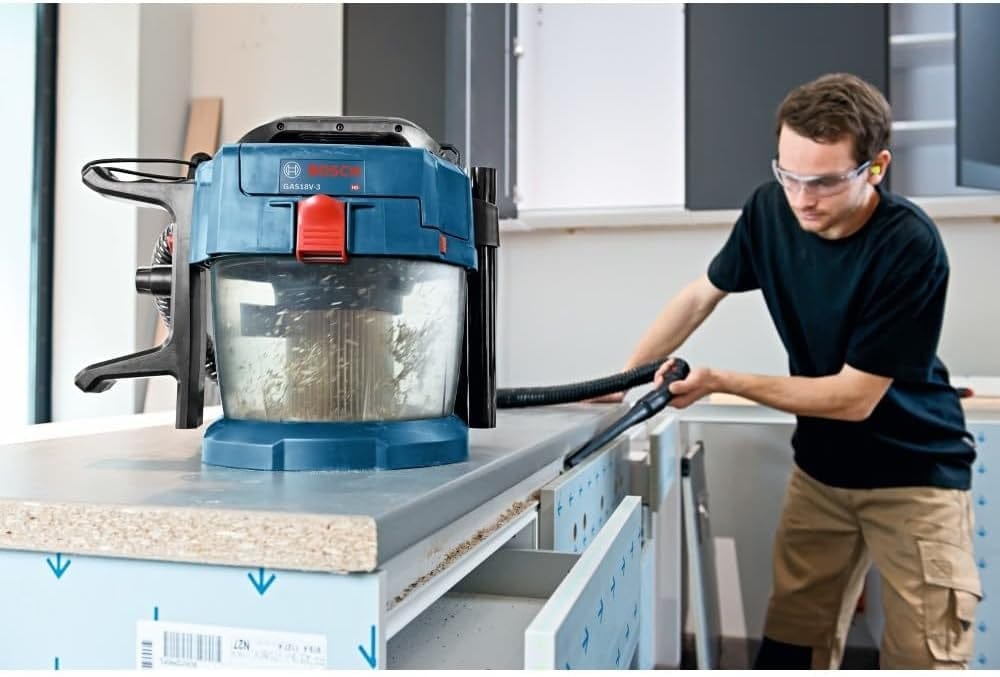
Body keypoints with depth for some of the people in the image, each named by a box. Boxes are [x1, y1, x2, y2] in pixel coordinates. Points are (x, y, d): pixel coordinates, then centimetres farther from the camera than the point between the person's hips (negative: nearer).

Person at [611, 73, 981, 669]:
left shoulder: (910, 247, -25)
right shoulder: (771, 210, -11)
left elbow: (854, 397, -21)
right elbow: (701, 295, 5)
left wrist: (720, 383, -20)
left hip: (915, 475, -4)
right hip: (820, 468, 4)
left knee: (924, 657, -3)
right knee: (790, 649, 6)